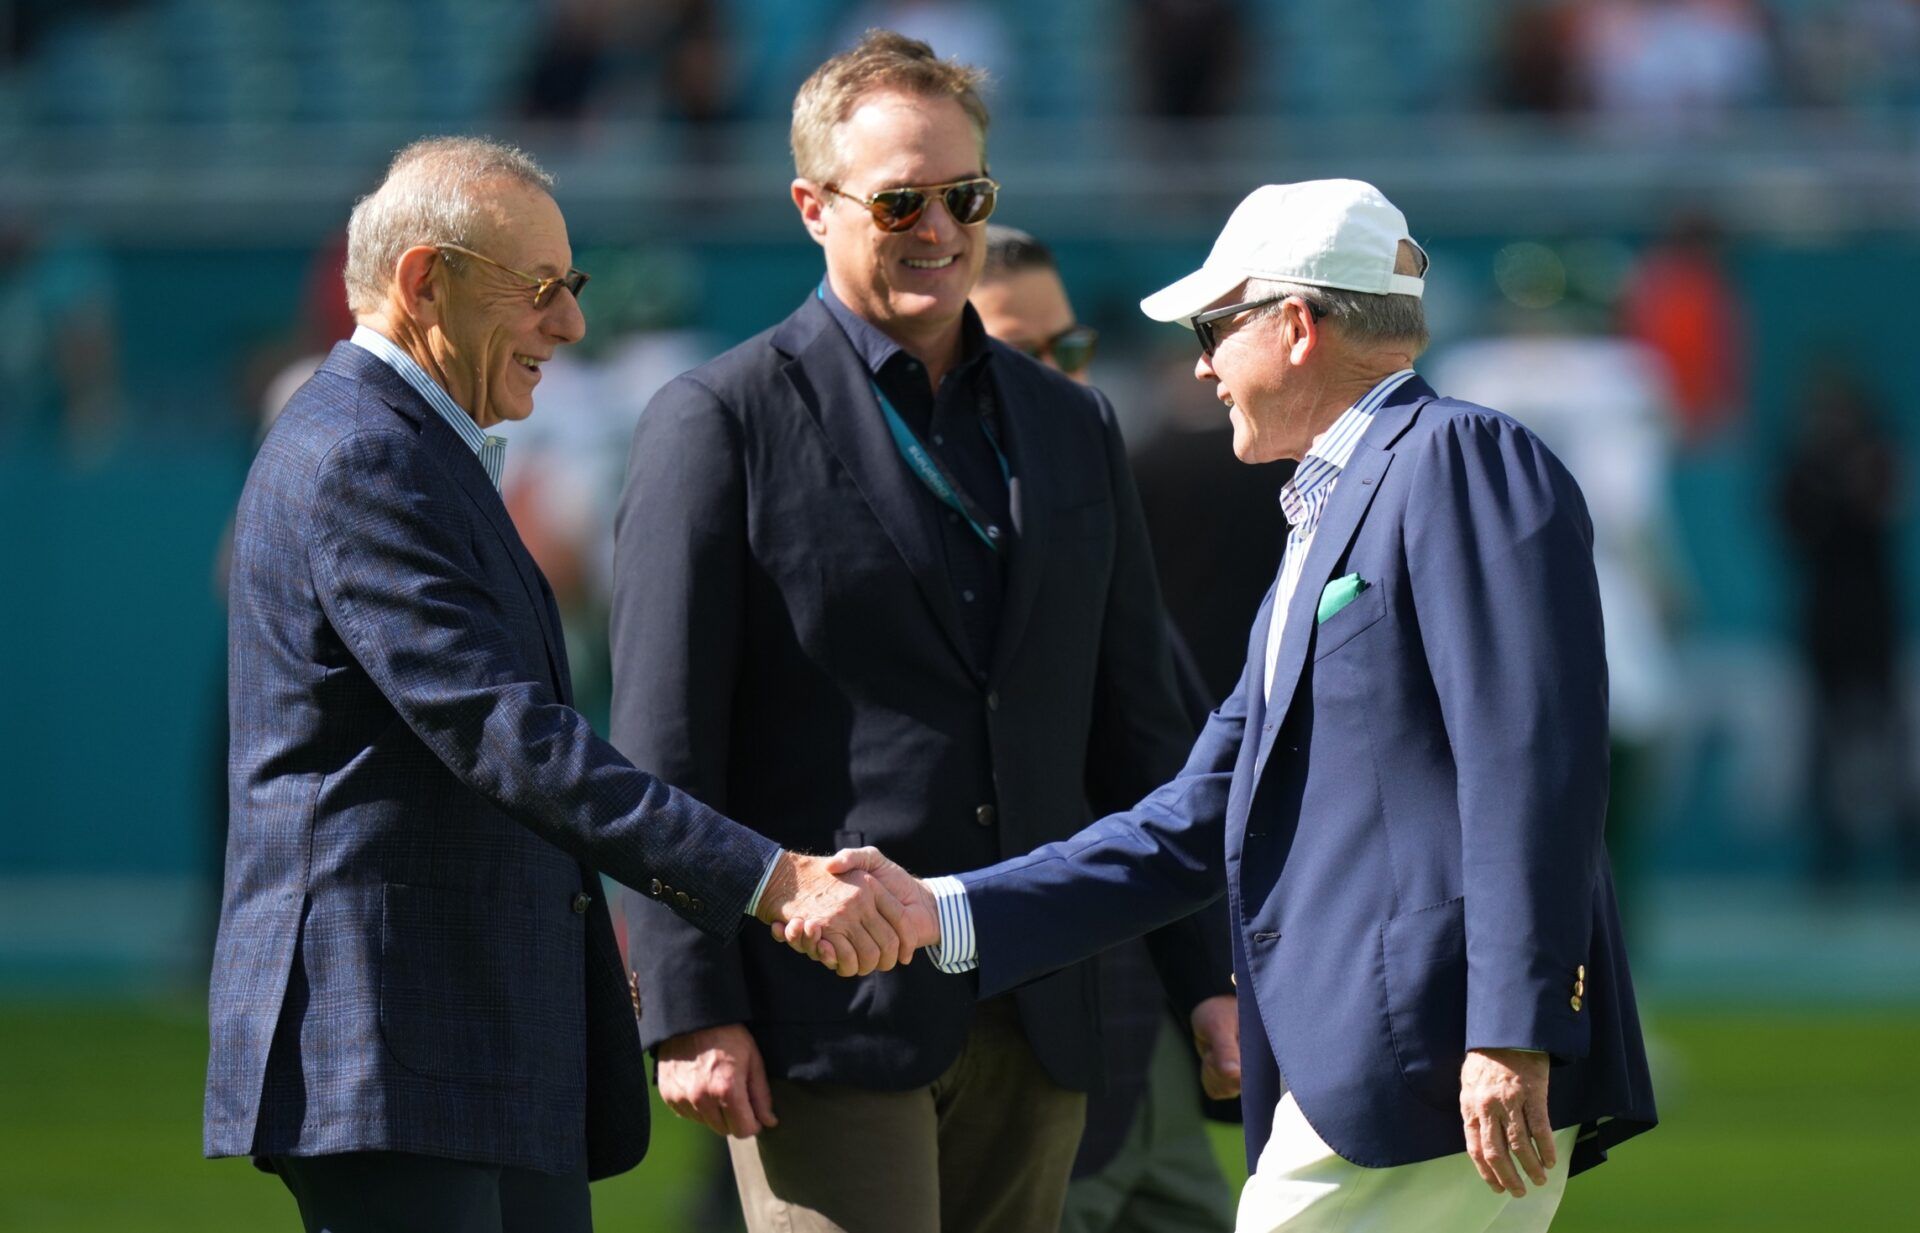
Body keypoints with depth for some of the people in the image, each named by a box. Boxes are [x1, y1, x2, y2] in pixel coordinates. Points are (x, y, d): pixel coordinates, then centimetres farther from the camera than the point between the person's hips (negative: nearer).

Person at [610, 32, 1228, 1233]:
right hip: (828, 1017, -5)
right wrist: (692, 1012, -12)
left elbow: (1138, 728, 18)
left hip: (1031, 1026, 5)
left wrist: (1212, 976, 12)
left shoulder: (1072, 427, 15)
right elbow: (664, 749, -6)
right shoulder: (721, 424, -1)